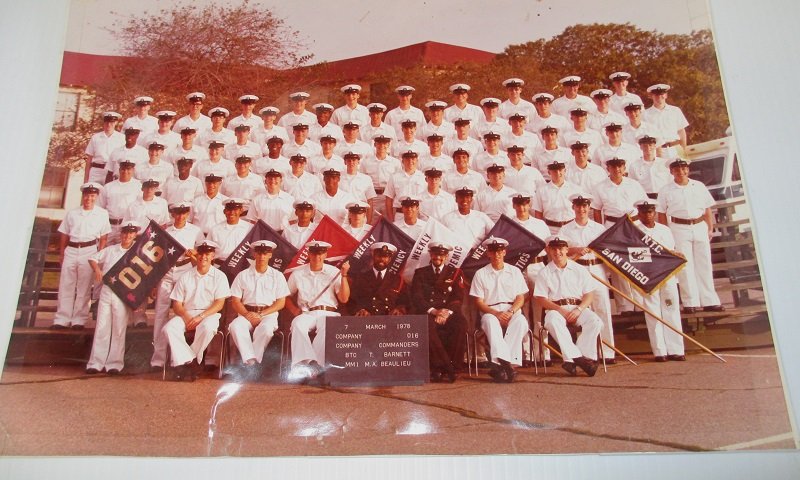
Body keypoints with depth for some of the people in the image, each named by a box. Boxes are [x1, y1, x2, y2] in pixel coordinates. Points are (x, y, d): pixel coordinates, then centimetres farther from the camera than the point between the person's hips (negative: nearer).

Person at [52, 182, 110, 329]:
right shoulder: (72, 213, 12)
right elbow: (64, 234, 14)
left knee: (84, 286, -1)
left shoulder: (102, 213, 5)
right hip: (71, 250, 3)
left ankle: (79, 319, 5)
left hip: (89, 250, -3)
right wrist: (61, 253, 9)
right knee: (66, 285, 3)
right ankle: (62, 319, 9)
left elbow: (104, 237, 3)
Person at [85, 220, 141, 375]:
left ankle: (115, 363, 7)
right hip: (106, 291, 3)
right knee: (101, 328, 4)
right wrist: (97, 269, -1)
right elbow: (93, 258, 20)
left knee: (119, 330, 1)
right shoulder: (110, 250, 10)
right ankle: (96, 363, 9)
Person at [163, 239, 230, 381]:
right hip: (186, 314, 3)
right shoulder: (185, 277, 13)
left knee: (207, 328, -37)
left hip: (210, 314, -3)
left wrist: (201, 316, -17)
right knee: (169, 328, -27)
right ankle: (191, 361, -25)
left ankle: (185, 362, -19)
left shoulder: (219, 276, 6)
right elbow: (177, 304, 8)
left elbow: (219, 303, -4)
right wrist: (186, 317, -13)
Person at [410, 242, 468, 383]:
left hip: (449, 312, 1)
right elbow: (416, 297, 3)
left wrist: (447, 312, -15)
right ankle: (447, 368, -30)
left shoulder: (455, 273, 16)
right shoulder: (420, 273, 16)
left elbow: (459, 297, 5)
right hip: (427, 312, 0)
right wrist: (434, 311, -14)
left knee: (460, 324, -34)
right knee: (427, 325, -37)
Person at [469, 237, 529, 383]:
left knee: (521, 321, -34)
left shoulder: (515, 271, 15)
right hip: (490, 312, -1)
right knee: (490, 321, -37)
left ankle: (499, 364, -39)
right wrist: (496, 313, -14)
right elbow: (479, 302, 3)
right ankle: (507, 363, -49)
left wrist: (511, 312, -12)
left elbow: (520, 298, 9)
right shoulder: (481, 274, 10)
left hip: (512, 312, 1)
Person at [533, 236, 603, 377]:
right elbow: (540, 299, 2)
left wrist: (579, 309, -11)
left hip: (578, 308, 2)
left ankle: (571, 360, -30)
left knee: (595, 321, -28)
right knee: (552, 321, -36)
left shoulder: (579, 270, 15)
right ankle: (577, 357, -37)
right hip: (555, 308, -2)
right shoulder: (544, 273, 10)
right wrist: (560, 309, -12)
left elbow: (589, 294, 9)